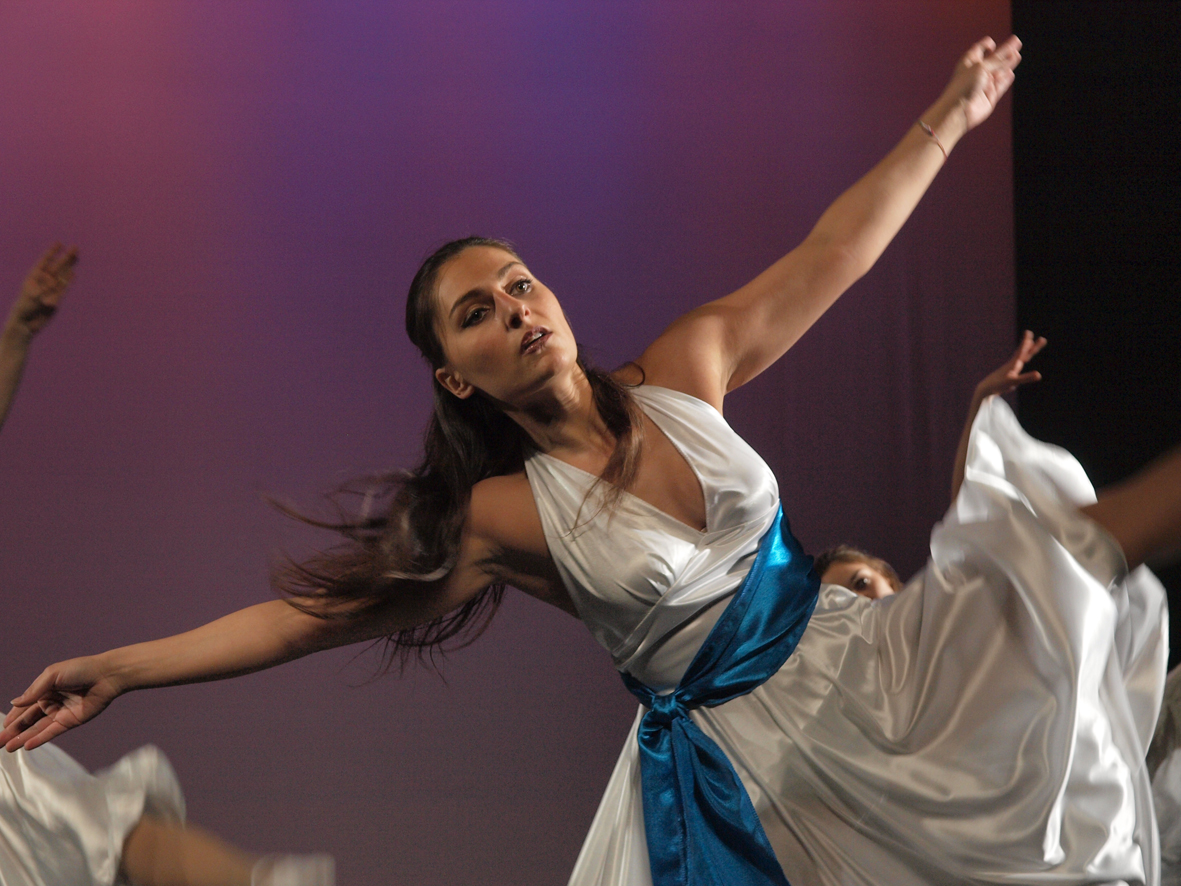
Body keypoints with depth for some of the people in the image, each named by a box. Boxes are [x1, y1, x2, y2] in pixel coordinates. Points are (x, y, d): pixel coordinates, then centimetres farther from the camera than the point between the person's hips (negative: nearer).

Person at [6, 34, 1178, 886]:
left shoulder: (682, 374, -2)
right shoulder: (506, 517, -9)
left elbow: (830, 257, 3)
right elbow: (318, 610, -11)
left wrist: (949, 116, 4)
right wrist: (115, 671, -16)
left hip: (845, 669, 3)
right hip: (733, 756, -3)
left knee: (1037, 565, -7)